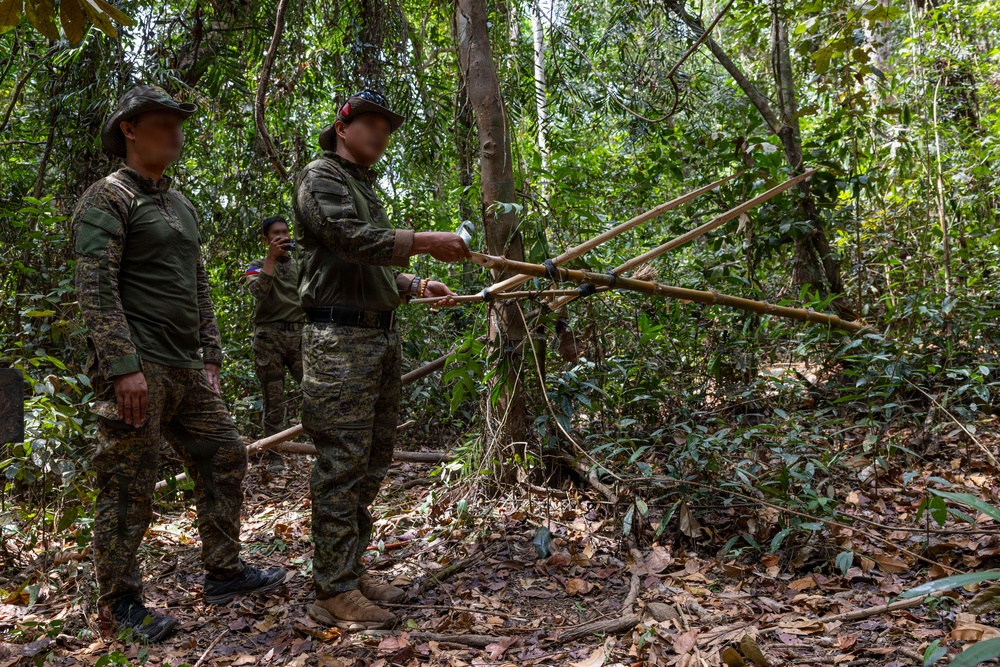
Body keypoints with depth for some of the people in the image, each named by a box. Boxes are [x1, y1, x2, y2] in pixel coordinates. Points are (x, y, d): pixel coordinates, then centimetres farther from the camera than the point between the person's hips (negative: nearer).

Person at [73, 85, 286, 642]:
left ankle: (224, 572, 22)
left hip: (186, 368, 9)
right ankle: (120, 604, 12)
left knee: (225, 457, 11)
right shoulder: (108, 198, -5)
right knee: (129, 490, -2)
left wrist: (211, 357, 17)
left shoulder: (183, 205, 20)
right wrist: (124, 366, -22)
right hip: (137, 368, -8)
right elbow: (96, 289, -15)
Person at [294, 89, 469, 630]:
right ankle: (334, 592, 0)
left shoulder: (365, 187, 25)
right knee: (342, 464, -8)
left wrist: (417, 286, 12)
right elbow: (353, 239, -19)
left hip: (380, 337, 9)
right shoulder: (320, 177, -2)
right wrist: (425, 242, -23)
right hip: (340, 339, -9)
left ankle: (352, 571, 22)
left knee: (372, 461, 11)